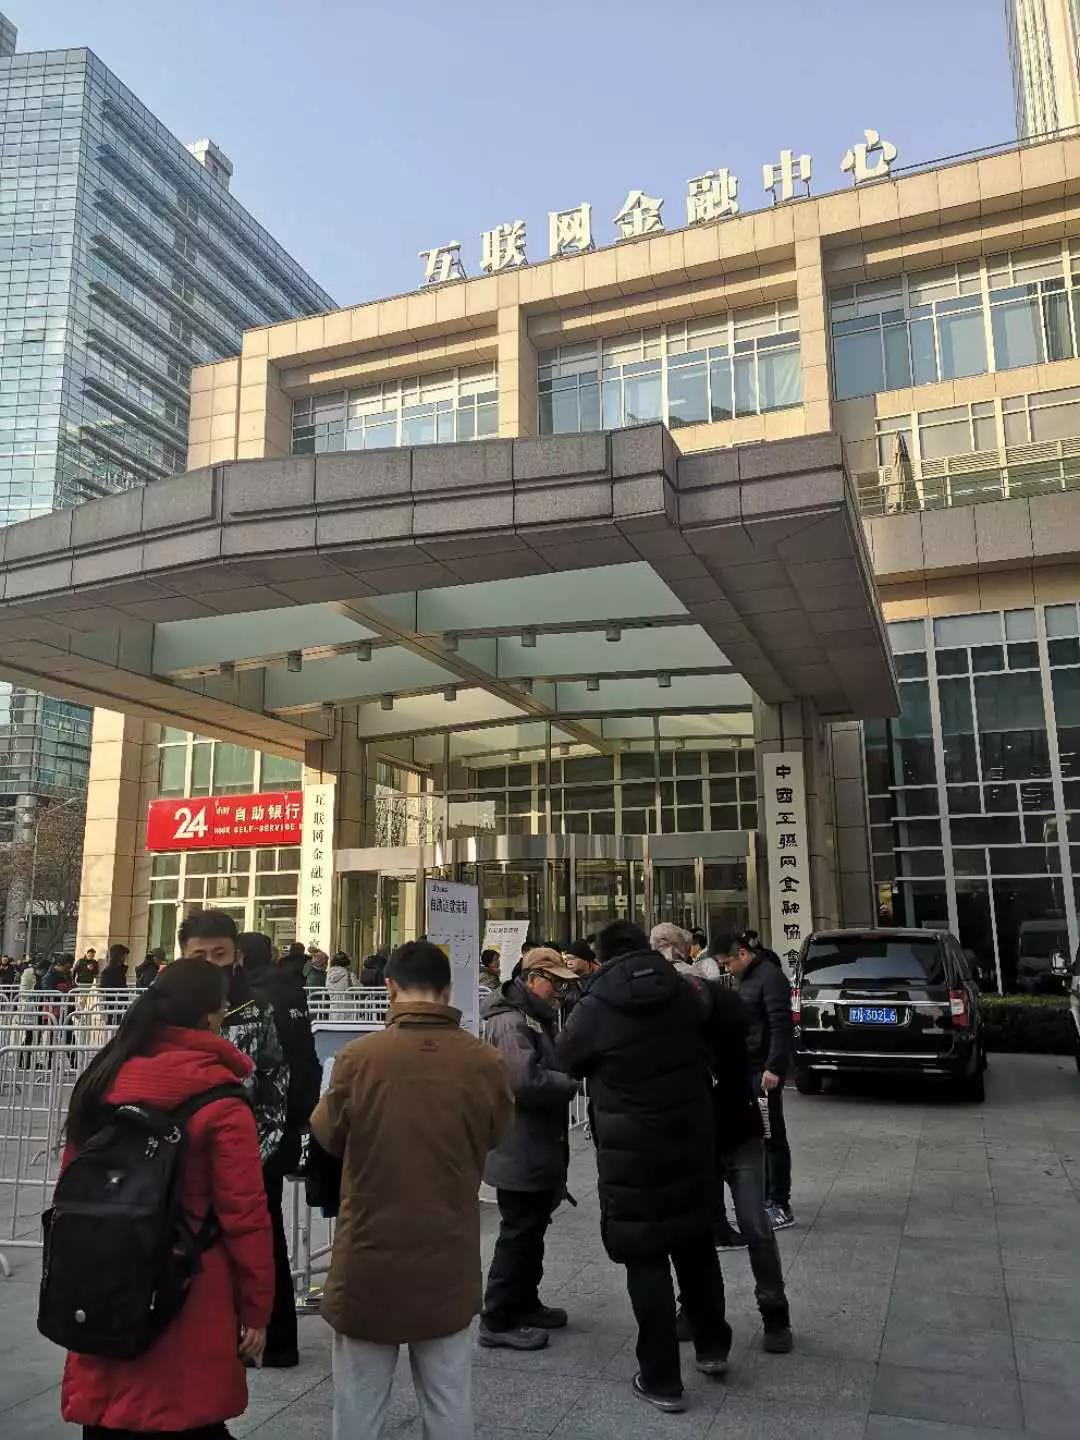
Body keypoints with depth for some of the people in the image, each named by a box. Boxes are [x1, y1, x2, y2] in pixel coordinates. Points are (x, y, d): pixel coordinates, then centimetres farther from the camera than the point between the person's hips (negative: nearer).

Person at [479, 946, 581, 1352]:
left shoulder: (535, 1018, 14)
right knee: (520, 1232, 0)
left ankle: (524, 1303, 34)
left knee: (531, 1229, 20)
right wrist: (571, 1083, -18)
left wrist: (566, 1076, 4)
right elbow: (525, 1082, -31)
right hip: (521, 1149, -10)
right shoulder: (511, 1022, -20)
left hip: (536, 1147, 10)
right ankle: (499, 1319, 11)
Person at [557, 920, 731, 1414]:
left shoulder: (593, 1009, -14)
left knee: (646, 1259, 6)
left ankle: (661, 1378, 14)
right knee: (696, 1244, 21)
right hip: (691, 1142, 4)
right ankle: (712, 1345, 35)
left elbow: (566, 1061, 3)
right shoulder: (686, 994, -2)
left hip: (630, 1153, -4)